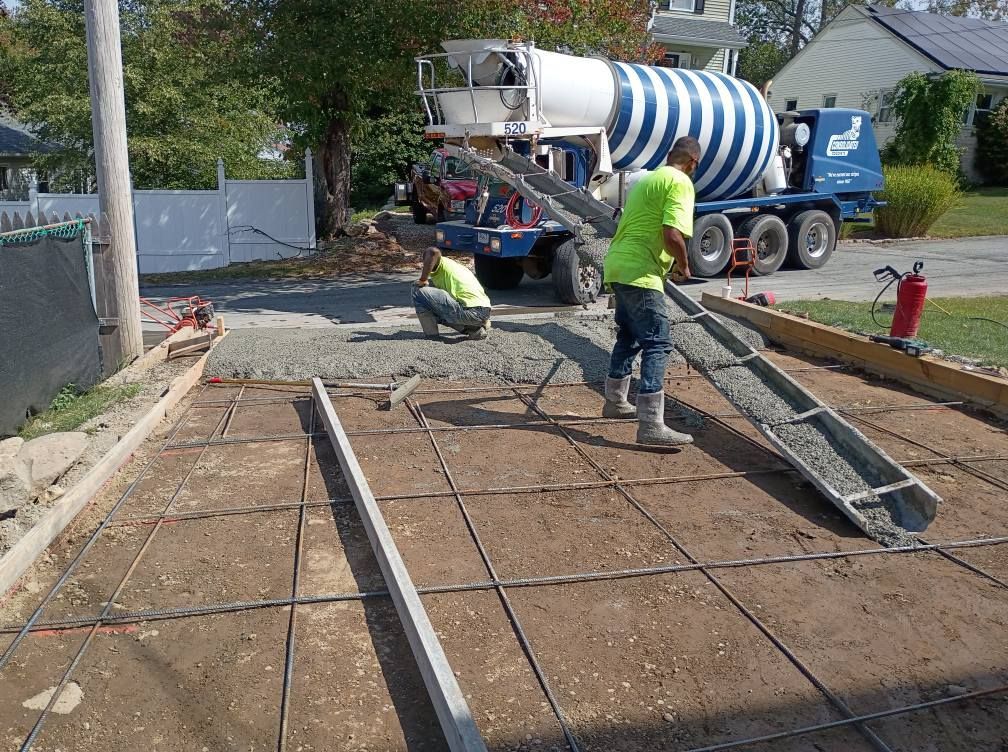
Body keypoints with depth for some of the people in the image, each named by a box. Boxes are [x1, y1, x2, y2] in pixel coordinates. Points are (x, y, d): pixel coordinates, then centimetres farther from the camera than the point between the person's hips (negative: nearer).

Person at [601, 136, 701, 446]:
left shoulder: (648, 178, 20)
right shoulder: (680, 182, -8)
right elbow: (673, 235, -21)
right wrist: (684, 266, -4)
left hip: (618, 264, 10)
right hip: (639, 272, -10)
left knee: (629, 336, 22)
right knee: (657, 344, -10)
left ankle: (615, 401, 35)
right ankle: (651, 425, -14)